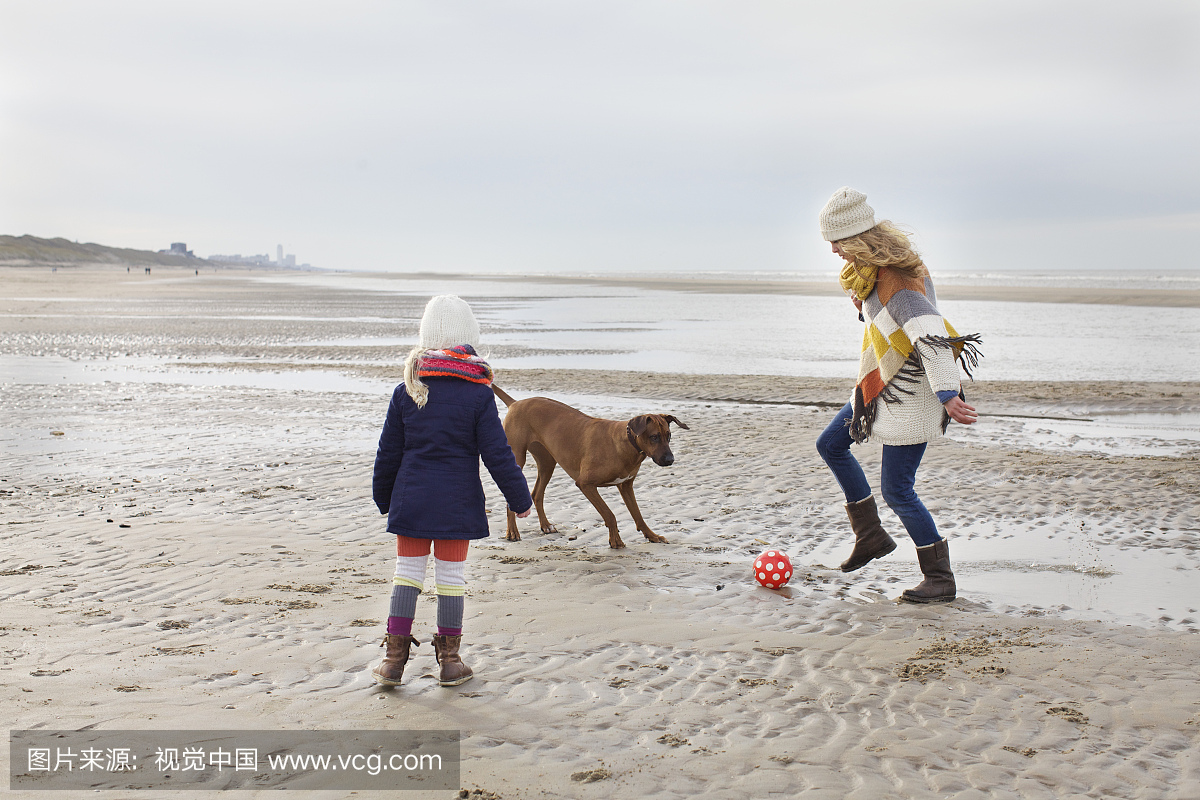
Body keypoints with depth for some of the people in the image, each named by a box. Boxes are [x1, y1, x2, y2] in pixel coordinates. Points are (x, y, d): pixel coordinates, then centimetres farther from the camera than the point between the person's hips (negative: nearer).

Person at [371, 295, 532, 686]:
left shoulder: (407, 389, -2)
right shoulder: (478, 393, -9)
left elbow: (388, 452, 5)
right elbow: (497, 454, -8)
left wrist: (383, 497, 18)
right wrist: (520, 499, 3)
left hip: (411, 499, 2)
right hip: (458, 501, -2)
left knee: (407, 570, 10)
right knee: (451, 574, 6)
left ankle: (394, 658, 13)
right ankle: (449, 660, 15)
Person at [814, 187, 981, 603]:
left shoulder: (899, 282, -28)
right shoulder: (873, 267, 2)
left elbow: (931, 337, -38)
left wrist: (948, 396, -47)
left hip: (910, 395, -10)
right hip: (880, 385, 10)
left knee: (896, 490, -6)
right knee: (830, 445, 18)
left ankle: (941, 579, 7)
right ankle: (871, 535, 25)